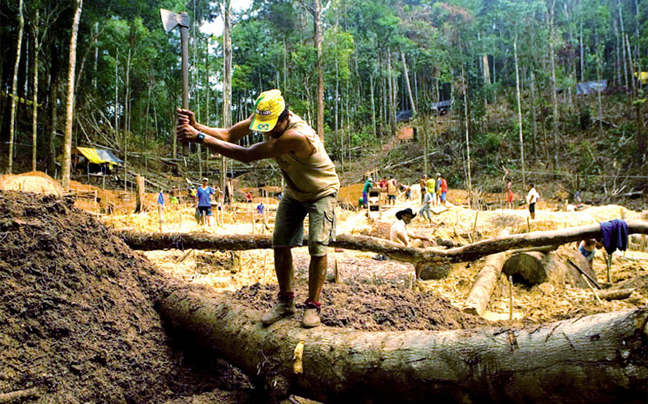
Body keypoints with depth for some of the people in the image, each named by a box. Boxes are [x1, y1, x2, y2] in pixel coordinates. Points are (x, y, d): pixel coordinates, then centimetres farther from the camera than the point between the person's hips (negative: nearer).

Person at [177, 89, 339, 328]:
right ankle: (285, 301, 14)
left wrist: (200, 138, -40)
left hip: (321, 192, -7)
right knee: (280, 245, 1)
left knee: (318, 248, -12)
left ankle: (313, 306, 4)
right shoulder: (264, 117, -17)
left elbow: (247, 156, -41)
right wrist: (197, 126, -36)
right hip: (293, 191, 7)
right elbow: (229, 134, -16)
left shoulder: (298, 136, -41)